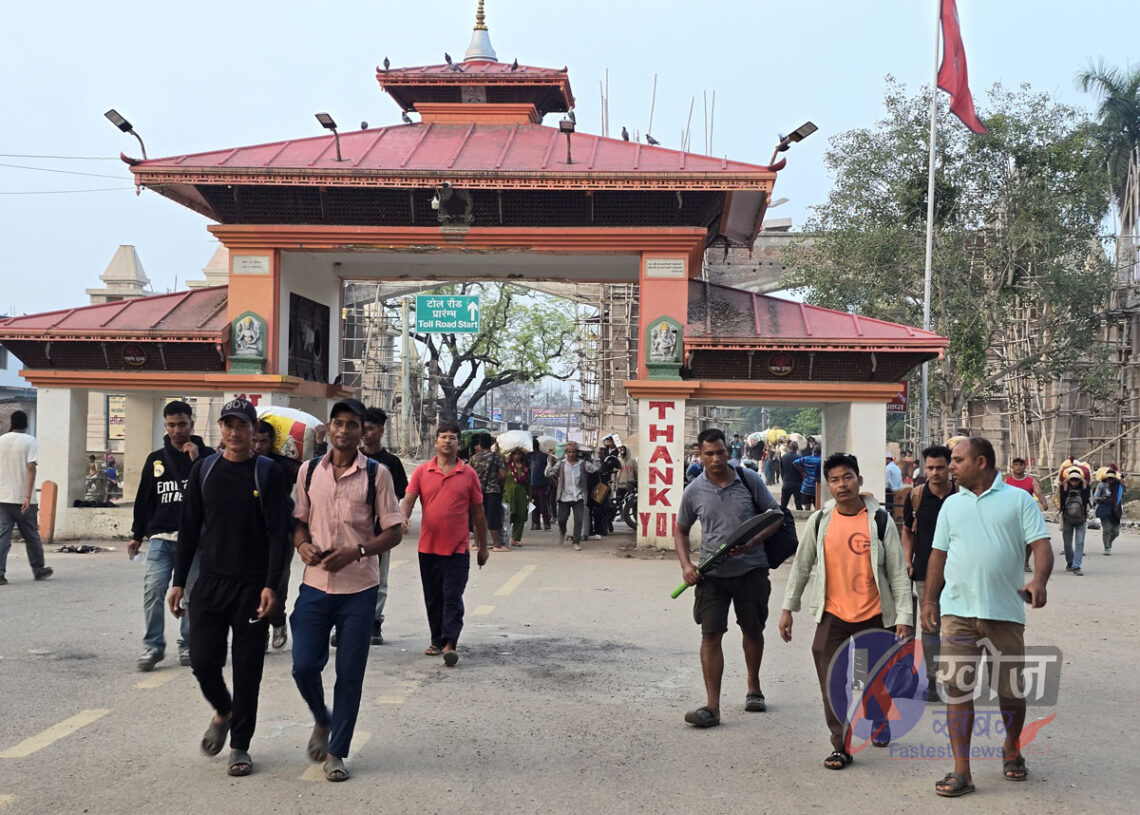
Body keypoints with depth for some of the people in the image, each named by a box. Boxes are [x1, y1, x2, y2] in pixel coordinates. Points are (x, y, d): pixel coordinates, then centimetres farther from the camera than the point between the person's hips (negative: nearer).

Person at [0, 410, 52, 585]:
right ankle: (39, 570, 24)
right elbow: (31, 468, -14)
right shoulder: (29, 441, -6)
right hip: (23, 498, -3)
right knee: (31, 536, 11)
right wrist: (28, 496, -17)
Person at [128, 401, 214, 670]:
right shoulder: (156, 460, 13)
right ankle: (153, 646, 0)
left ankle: (188, 645, 15)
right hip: (161, 537, 2)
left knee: (193, 593, 3)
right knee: (153, 590, -9)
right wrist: (137, 535, 16)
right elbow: (144, 499, 17)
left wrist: (197, 461, -17)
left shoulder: (207, 455, 4)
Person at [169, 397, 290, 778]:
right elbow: (189, 529, 10)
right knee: (203, 661, -1)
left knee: (247, 668, 3)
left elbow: (278, 533, -6)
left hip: (253, 586, -2)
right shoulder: (204, 469, 6)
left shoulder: (268, 473, -3)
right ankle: (223, 711, 30)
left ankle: (240, 745, 16)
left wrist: (271, 585, -15)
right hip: (210, 582, 3)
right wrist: (178, 582, 6)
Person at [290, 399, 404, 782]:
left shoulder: (377, 474, -3)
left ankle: (336, 752, 17)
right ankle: (322, 720, 29)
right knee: (304, 665, -2)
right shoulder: (309, 471, 6)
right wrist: (302, 544, -6)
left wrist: (356, 551, -16)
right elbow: (299, 520, 16)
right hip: (315, 583, 2)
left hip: (359, 588, -2)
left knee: (349, 673, 3)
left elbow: (394, 532, -2)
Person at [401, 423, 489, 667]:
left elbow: (478, 512, 8)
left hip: (457, 548, -2)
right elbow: (408, 499, -2)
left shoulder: (468, 474, 2)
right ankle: (437, 640, 24)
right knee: (433, 598, 12)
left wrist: (483, 547, 10)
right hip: (428, 547, 2)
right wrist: (404, 516, -26)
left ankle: (450, 643, -9)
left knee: (453, 598, -7)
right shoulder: (422, 471, 4)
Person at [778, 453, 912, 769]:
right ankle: (841, 748, 6)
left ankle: (879, 722, 45)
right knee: (832, 684, -5)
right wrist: (787, 608, 8)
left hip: (874, 615, -1)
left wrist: (904, 616, -6)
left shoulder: (880, 519, -5)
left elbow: (898, 571, -2)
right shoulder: (820, 521, 0)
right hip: (833, 615, 1)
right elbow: (801, 566, 9)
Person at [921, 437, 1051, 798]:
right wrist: (929, 600, 11)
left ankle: (1012, 749, 35)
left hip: (1006, 611, -2)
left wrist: (1038, 581, -24)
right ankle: (961, 771, 1)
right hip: (958, 610, 3)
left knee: (1012, 690, 7)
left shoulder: (1019, 500, 2)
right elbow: (939, 554, 17)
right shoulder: (952, 504, 14)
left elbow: (1041, 545, -6)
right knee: (956, 688, -4)